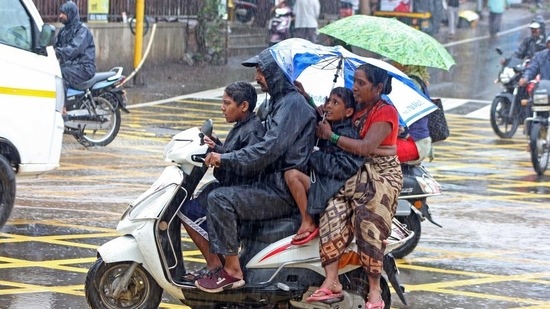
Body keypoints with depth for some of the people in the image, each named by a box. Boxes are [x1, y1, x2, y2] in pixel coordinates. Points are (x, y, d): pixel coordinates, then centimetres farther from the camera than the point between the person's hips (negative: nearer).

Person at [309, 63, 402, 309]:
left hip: (381, 175, -6)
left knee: (367, 221, -25)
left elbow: (365, 147, -18)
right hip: (354, 174, 6)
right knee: (333, 213, -21)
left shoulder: (385, 112, -7)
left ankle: (374, 289, -21)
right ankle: (331, 281, -28)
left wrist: (331, 136, -12)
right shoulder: (356, 109, 17)